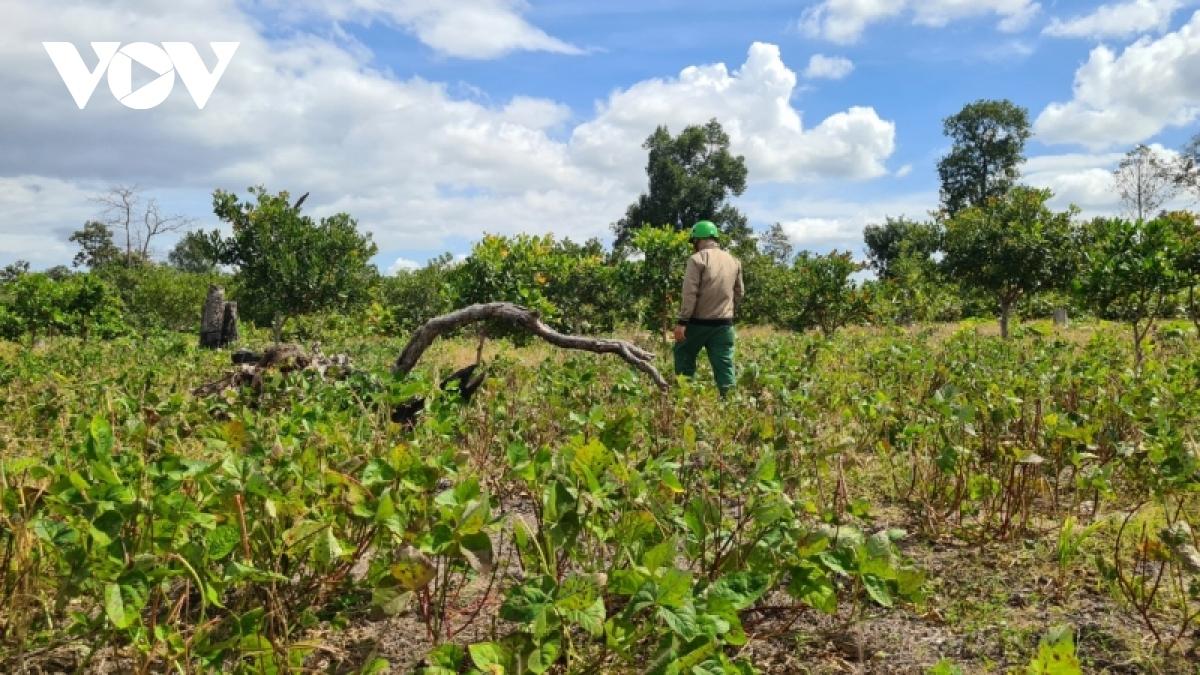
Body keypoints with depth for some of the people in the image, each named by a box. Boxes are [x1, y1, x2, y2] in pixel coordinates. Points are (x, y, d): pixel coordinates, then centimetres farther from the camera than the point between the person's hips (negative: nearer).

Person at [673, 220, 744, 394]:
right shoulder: (733, 261, 12)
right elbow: (739, 293, 17)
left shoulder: (698, 259, -7)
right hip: (724, 324, 5)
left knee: (684, 356, 13)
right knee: (724, 364, 4)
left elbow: (690, 293, -14)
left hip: (699, 322, -5)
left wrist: (682, 321, -14)